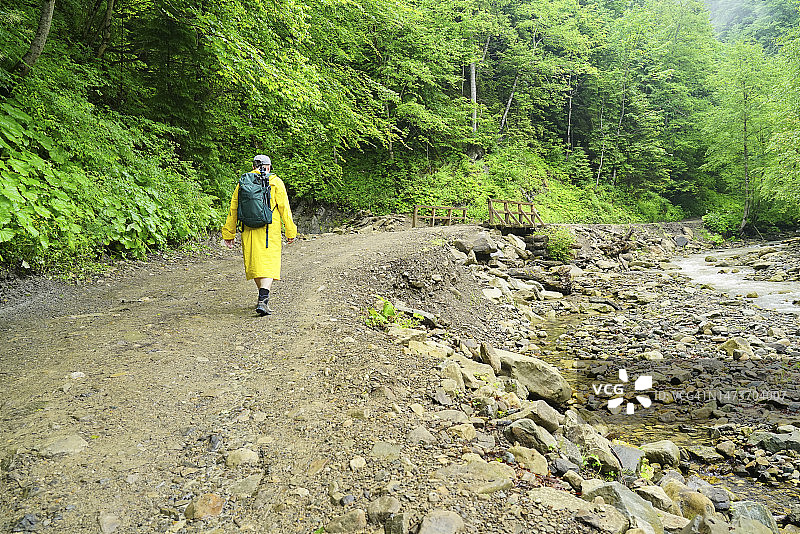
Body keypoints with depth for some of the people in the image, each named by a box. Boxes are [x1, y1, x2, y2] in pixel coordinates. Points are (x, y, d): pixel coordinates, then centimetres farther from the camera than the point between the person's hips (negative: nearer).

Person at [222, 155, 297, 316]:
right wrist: (290, 231, 2)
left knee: (254, 264, 16)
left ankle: (263, 296, 30)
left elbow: (233, 210, 9)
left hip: (248, 231, 3)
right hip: (269, 231, -3)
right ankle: (263, 301, -19)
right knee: (268, 264, -5)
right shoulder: (275, 182, 2)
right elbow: (284, 208, -2)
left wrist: (229, 233, 14)